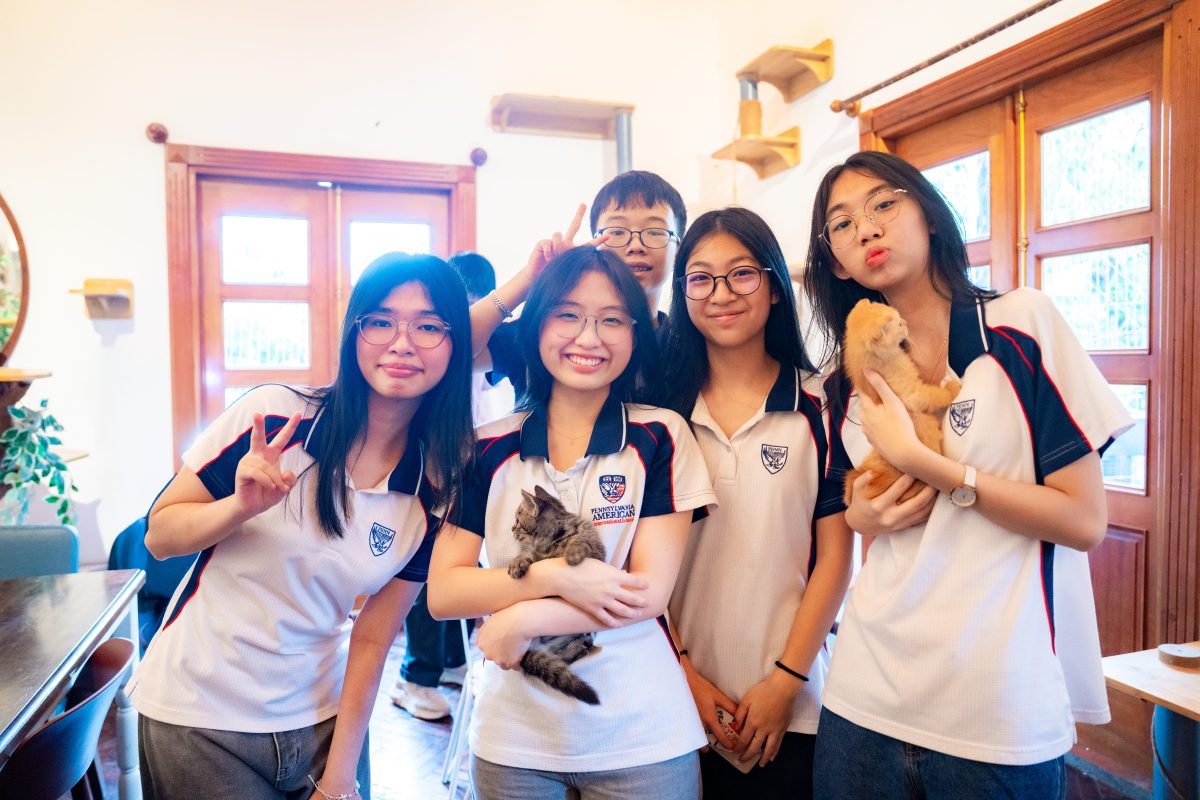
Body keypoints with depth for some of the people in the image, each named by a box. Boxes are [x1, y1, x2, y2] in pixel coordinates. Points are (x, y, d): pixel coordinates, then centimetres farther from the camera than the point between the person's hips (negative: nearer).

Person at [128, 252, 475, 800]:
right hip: (198, 714, -2)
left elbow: (373, 640, -4)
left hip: (320, 717, 2)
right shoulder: (273, 416, -17)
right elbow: (159, 537, -8)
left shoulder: (438, 490, -9)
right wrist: (243, 506, -27)